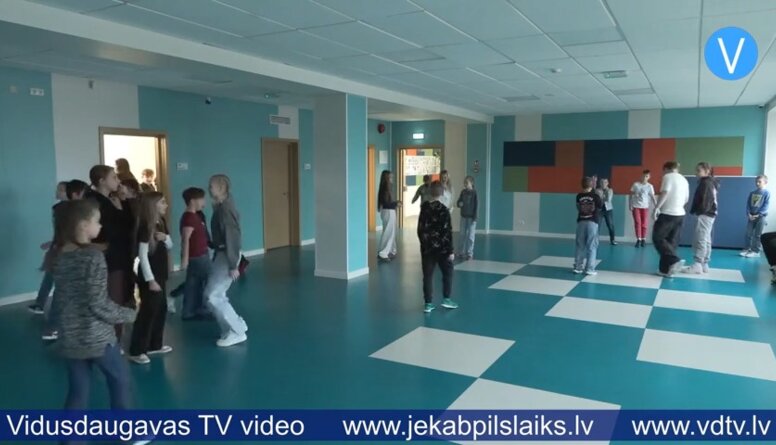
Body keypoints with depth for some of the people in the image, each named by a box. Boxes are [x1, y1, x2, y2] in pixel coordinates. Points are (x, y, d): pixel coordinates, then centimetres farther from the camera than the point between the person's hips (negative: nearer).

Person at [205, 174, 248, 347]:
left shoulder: (225, 209, -19)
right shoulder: (221, 207, 11)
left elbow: (232, 237, -23)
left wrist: (233, 265, -23)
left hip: (227, 256, -10)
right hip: (221, 254, 10)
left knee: (212, 296, -6)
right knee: (216, 294, 14)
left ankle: (236, 332, 3)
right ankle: (237, 326, 24)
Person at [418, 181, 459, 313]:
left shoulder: (424, 208, 3)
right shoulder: (444, 210, -13)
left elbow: (420, 229, 8)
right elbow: (447, 232, -14)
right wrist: (451, 250, -9)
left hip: (427, 248, 4)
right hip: (442, 248, -4)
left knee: (427, 275, 6)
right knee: (447, 273, 14)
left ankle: (428, 303, 8)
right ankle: (446, 299, 16)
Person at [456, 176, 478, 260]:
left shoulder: (474, 192, -9)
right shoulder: (463, 192, 6)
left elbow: (476, 206, -11)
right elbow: (458, 202, 11)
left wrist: (474, 218, -14)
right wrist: (459, 204, -14)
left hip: (471, 217, -5)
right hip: (463, 216, 5)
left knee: (470, 236, -1)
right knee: (463, 235, 11)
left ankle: (469, 253, 5)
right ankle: (462, 252, 20)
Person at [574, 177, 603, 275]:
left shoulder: (579, 196, 0)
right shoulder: (595, 196, -7)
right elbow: (600, 206, 6)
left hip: (581, 222, 3)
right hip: (592, 222, -3)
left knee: (580, 246, 11)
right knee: (592, 247, 2)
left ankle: (578, 267, 14)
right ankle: (589, 269, 1)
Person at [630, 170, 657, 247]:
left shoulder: (650, 186, -1)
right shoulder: (635, 184, 1)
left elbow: (653, 198, -5)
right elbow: (631, 195, 6)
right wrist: (630, 205, -1)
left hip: (645, 207, 0)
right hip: (636, 207, 0)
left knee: (644, 224, 1)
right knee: (637, 223, -4)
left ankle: (643, 239, 10)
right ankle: (638, 239, 0)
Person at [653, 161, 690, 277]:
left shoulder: (668, 176, -5)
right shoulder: (684, 180, 18)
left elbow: (665, 193, -18)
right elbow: (686, 199, 23)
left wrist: (657, 207, -15)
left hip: (667, 213, -8)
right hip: (680, 214, 8)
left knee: (658, 238, -2)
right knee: (672, 242, 8)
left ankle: (675, 260, -18)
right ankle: (666, 269, 7)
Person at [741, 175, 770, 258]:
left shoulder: (766, 193, -3)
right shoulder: (752, 193, 11)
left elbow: (766, 206, -9)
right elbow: (748, 204, 9)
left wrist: (758, 215, -17)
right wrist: (749, 214, -6)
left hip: (761, 216, -4)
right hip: (751, 216, 4)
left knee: (757, 235, -2)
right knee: (748, 234, 2)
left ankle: (756, 251, 1)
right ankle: (747, 249, 9)